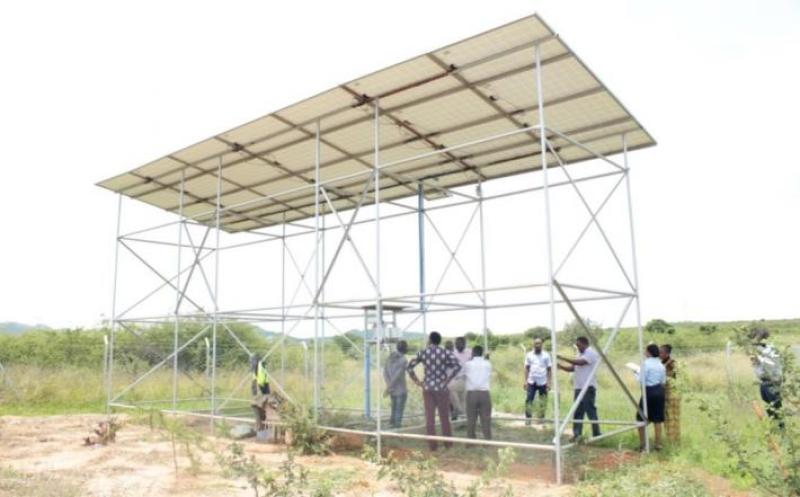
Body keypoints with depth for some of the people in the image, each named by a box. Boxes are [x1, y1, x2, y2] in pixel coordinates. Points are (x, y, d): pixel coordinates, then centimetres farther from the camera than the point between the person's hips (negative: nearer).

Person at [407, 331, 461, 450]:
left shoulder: (422, 353, 1)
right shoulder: (445, 353, -5)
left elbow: (409, 367, 1)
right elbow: (457, 366, -18)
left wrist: (417, 381, 4)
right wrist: (447, 380, -12)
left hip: (427, 388, 1)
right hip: (442, 388, -1)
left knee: (429, 418, 7)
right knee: (444, 417, 10)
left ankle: (432, 444, 9)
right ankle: (448, 443, 17)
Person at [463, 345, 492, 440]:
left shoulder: (467, 364, 1)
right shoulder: (488, 364, 6)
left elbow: (464, 376, 12)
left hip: (471, 393, -1)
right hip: (484, 393, 1)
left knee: (471, 419, 6)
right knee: (486, 418, 5)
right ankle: (488, 439, 5)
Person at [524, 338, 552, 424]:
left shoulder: (546, 355, 3)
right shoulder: (529, 355, 6)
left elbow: (549, 369, 4)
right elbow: (527, 368, 9)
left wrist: (549, 382, -3)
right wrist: (525, 381, 2)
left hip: (543, 382, 0)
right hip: (531, 382, 0)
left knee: (543, 402, 3)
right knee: (528, 400, -5)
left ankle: (540, 419, 15)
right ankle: (528, 418, 3)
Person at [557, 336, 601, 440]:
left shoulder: (591, 353, -10)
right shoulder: (581, 354, 19)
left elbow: (579, 362, -24)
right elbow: (572, 368, 15)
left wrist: (563, 358, -24)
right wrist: (561, 366, -3)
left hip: (588, 388, -9)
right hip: (579, 387, 9)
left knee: (590, 411, -5)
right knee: (577, 412, 9)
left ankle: (596, 435, 3)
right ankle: (577, 434, 13)